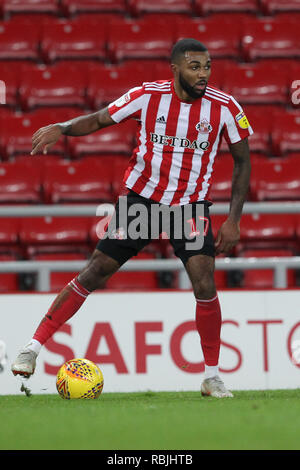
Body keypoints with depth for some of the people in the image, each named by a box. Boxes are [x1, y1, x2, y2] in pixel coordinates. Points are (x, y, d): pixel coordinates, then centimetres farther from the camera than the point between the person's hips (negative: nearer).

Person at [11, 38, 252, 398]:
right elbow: (99, 119, 0)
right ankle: (33, 347, 8)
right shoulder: (148, 96, -12)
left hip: (191, 205, 0)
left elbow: (242, 161, -1)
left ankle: (212, 377, -2)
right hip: (141, 197, 0)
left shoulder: (225, 107, -12)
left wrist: (233, 220, -7)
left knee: (204, 284, -17)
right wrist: (61, 128, -20)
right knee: (93, 274, -2)